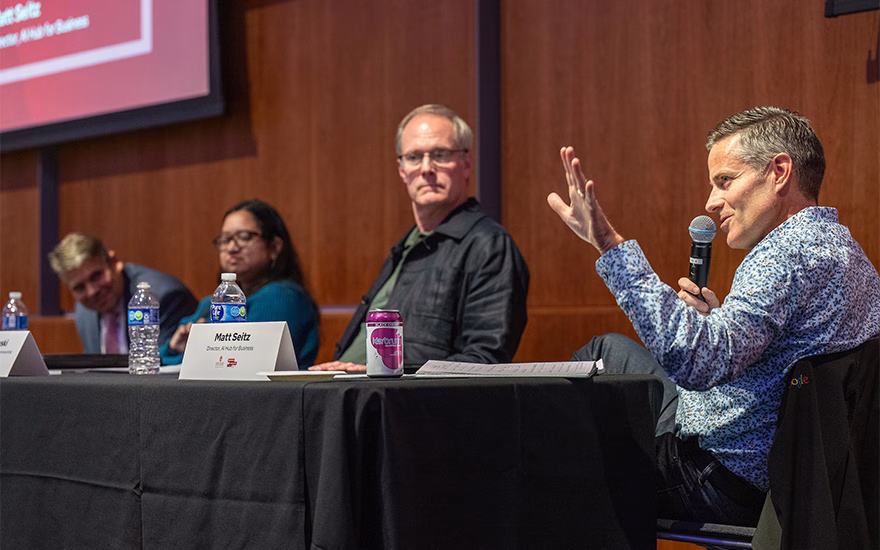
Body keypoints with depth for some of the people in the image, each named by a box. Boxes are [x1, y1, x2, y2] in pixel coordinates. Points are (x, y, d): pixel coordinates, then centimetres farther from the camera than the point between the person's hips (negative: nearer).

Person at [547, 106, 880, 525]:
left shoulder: (792, 250, -23)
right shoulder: (842, 247, 10)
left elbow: (697, 363, -37)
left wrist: (611, 245, -35)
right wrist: (717, 320, 6)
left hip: (727, 486, -10)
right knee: (610, 349, 22)